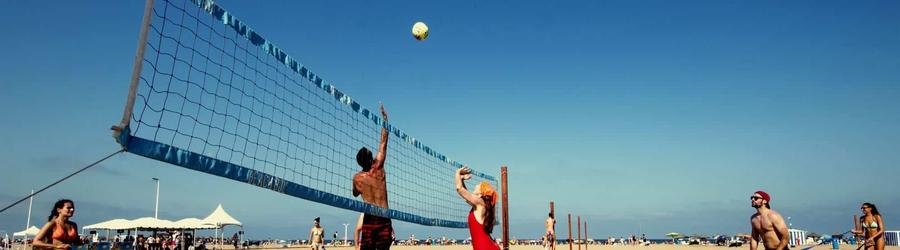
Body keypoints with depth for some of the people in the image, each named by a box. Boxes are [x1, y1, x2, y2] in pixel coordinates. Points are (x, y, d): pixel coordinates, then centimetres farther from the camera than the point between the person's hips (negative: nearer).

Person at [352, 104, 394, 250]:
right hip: (383, 218, -1)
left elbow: (355, 194, 23)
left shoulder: (356, 178, 1)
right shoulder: (378, 169, -4)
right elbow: (383, 144, 2)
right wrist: (385, 120, 8)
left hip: (368, 219, 2)